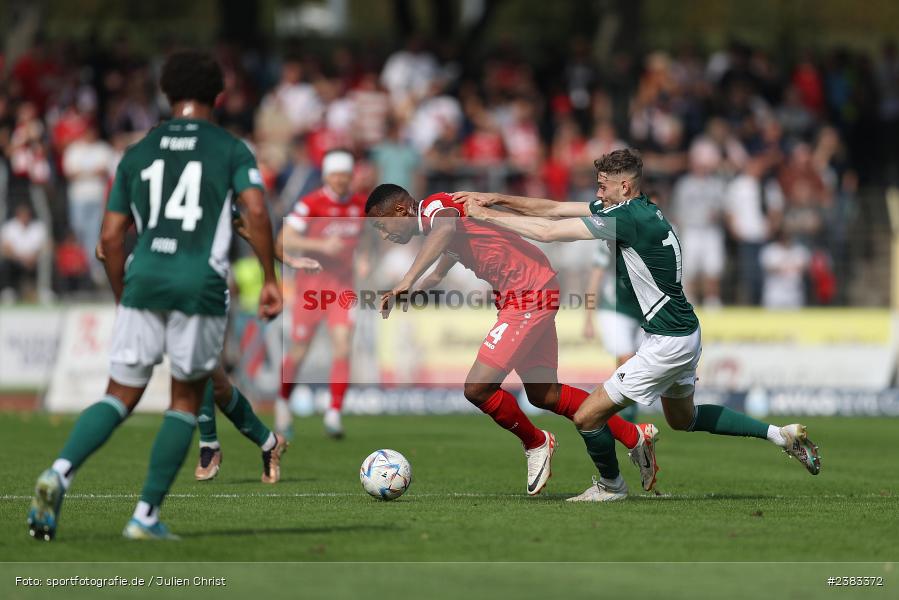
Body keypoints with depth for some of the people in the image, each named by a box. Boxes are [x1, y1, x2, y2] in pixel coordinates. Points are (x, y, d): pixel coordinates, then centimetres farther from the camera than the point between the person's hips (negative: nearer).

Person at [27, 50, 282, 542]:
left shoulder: (138, 153, 16)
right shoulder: (231, 150, 7)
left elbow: (110, 237, 12)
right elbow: (256, 211, -10)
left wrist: (122, 298, 24)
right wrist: (270, 279, -3)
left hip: (143, 280, 2)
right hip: (201, 285, -2)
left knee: (120, 396, 7)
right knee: (186, 400, 13)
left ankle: (60, 472, -20)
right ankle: (146, 516, 7)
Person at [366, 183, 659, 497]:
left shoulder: (434, 206, -12)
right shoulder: (434, 224, 19)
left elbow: (446, 228, -40)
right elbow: (437, 276, 41)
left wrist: (407, 281, -44)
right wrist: (403, 294, 30)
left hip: (530, 292, -11)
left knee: (478, 388, -13)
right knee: (544, 395, 16)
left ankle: (536, 444, 11)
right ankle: (635, 437, 24)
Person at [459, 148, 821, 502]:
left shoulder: (629, 218, -22)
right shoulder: (634, 209, 6)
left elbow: (547, 232, -23)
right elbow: (553, 210, 9)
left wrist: (486, 215, -14)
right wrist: (497, 199, 2)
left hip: (667, 344, -10)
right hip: (683, 332, 10)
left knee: (587, 417, -2)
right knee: (682, 419, 29)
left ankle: (611, 486, 23)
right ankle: (780, 435, 29)